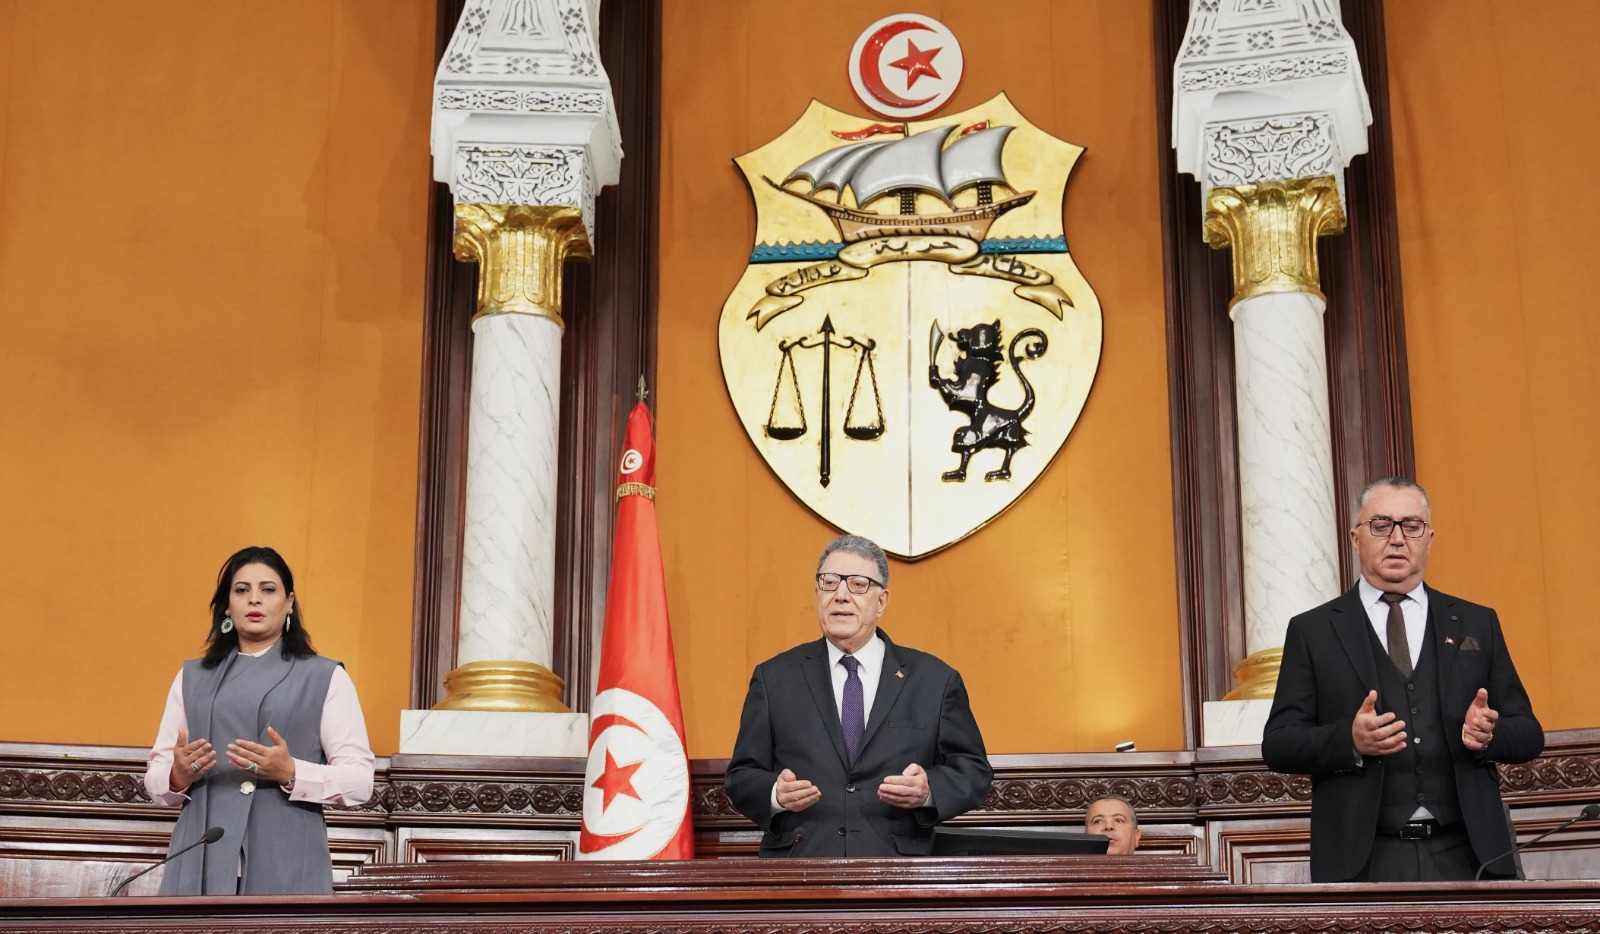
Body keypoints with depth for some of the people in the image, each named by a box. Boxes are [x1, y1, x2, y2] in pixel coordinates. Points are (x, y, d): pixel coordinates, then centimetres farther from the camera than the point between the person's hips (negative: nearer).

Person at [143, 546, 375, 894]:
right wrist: (179, 775, -8)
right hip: (201, 865, 3)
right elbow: (154, 779, 15)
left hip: (286, 868, -2)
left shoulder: (325, 678, 9)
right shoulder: (192, 677, 19)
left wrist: (290, 773, -14)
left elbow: (359, 781, 1)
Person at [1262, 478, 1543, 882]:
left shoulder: (1477, 624, 13)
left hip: (1466, 856, 2)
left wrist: (1490, 735, -10)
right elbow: (1277, 745, 0)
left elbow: (1529, 733, 13)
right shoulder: (1312, 632, 6)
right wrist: (1349, 741, -18)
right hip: (1361, 863, -2)